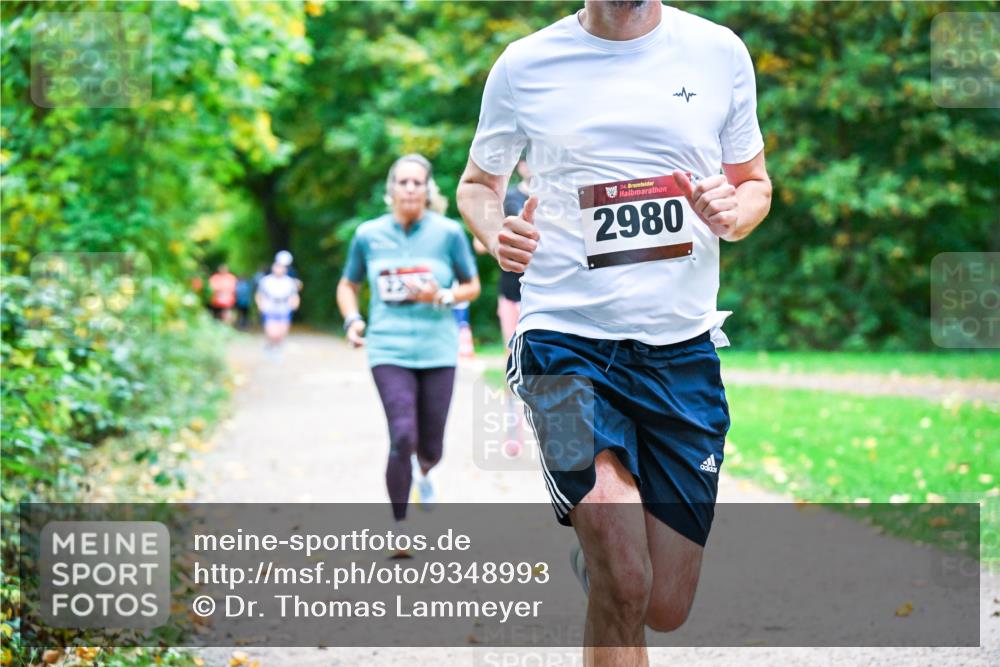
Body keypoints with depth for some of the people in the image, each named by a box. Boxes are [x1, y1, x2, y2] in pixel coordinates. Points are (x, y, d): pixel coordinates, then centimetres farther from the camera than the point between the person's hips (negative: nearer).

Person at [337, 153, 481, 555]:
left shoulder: (448, 233, -2)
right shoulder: (369, 235, 1)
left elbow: (473, 286, 8)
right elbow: (348, 286, 15)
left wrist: (441, 297, -12)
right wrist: (352, 320, -4)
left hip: (438, 352, 1)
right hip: (389, 351, -1)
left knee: (431, 445, 8)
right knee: (403, 437, -17)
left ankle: (423, 472, 48)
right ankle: (399, 525, 0)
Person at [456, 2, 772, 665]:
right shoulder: (525, 64, 1)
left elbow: (755, 182, 16)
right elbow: (479, 183, 15)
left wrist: (734, 213, -8)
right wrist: (495, 232, -8)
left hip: (682, 346, 3)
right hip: (567, 340, -2)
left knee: (666, 610, 9)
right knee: (624, 591, -19)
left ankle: (593, 551, 41)